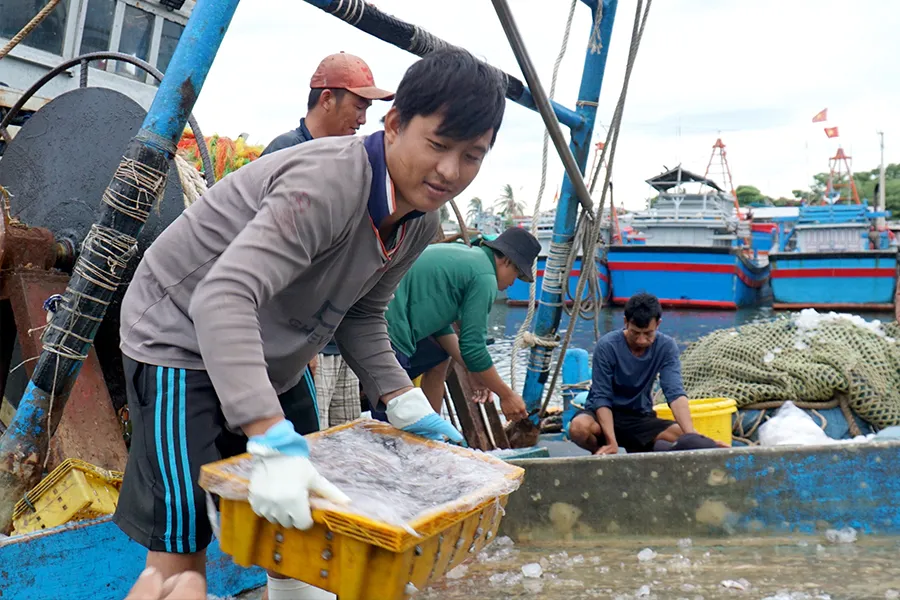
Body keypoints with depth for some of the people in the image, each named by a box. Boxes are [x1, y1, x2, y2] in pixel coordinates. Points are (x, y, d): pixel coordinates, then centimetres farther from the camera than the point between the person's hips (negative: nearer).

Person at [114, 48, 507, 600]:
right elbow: (223, 299, -43)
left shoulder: (421, 221, -4)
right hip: (183, 339, -8)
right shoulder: (329, 183, -33)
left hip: (271, 359, 9)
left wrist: (404, 403, -2)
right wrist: (273, 442, -50)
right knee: (181, 545, -8)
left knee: (304, 519, 16)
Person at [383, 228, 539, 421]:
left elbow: (440, 325, 21)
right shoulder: (484, 277, -8)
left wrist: (475, 372, 19)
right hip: (389, 331, -11)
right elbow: (472, 346, -10)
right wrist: (506, 395, 2)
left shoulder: (461, 254, 18)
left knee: (438, 360, 26)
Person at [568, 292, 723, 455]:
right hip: (605, 414, -2)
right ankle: (600, 454, -1)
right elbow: (602, 397, -21)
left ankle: (638, 451, 5)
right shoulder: (607, 346, -21)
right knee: (579, 428, -35)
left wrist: (691, 435, -38)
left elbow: (675, 392, -23)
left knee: (684, 439, -23)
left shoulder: (666, 347, -13)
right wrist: (612, 442, -33)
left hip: (640, 418, 2)